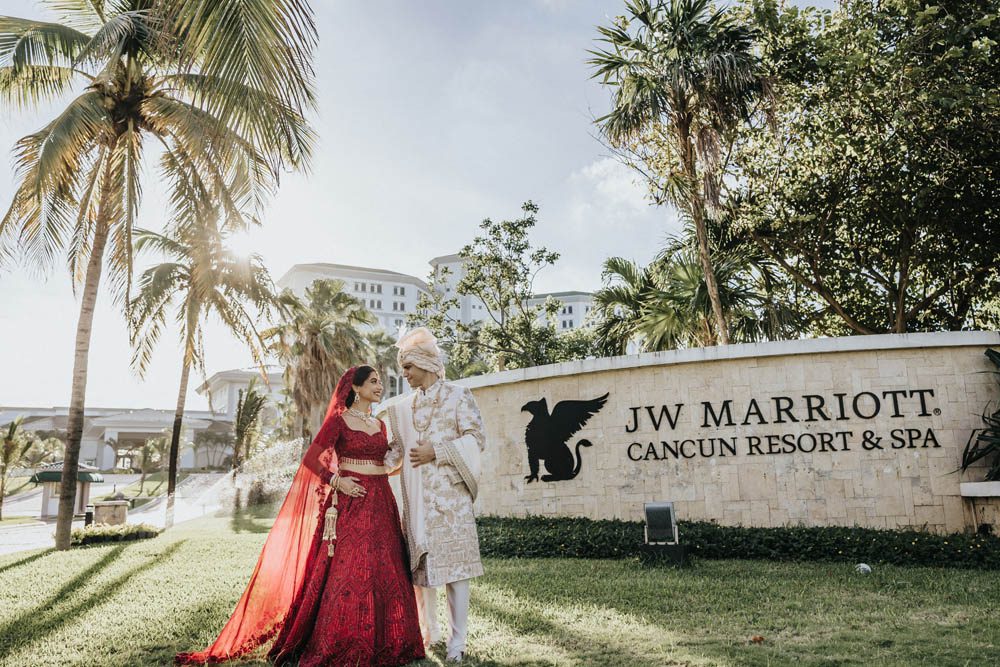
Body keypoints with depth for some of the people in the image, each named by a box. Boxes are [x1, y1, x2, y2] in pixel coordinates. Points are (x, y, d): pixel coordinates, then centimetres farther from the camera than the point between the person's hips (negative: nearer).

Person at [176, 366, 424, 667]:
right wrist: (336, 481, -15)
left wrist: (394, 462, 4)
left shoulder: (380, 425, 15)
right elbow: (311, 459, -7)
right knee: (346, 571, -8)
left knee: (382, 571, 4)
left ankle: (377, 642, 15)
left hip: (380, 504, 6)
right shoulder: (338, 420, -3)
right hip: (350, 502, -6)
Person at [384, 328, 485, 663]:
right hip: (415, 498, 5)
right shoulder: (404, 407, 16)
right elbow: (395, 448, 23)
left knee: (453, 563, -4)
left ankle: (458, 640, 5)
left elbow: (476, 438, -7)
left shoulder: (458, 396, 1)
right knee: (418, 563, 8)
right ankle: (428, 631, 25)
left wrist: (436, 453, -14)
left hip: (449, 495, -5)